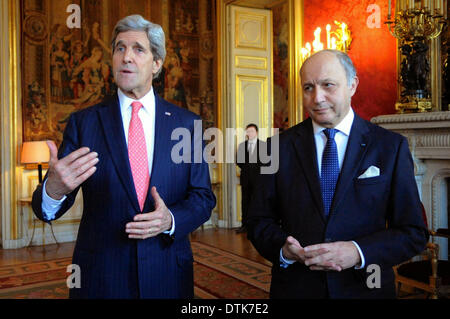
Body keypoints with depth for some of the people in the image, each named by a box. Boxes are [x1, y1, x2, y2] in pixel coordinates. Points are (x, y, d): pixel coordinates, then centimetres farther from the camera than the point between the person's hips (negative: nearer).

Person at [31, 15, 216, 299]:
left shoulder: (186, 123, -1)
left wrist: (171, 220, -18)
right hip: (100, 277, 0)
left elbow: (203, 197, 1)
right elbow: (46, 209, -6)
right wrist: (53, 190, -28)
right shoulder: (83, 122, -3)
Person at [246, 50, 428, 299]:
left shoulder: (391, 147, -5)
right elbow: (259, 221, 0)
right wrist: (283, 249, -19)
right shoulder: (280, 146, -3)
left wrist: (358, 252, -20)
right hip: (294, 287, 1)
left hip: (364, 287, 0)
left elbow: (413, 233, -5)